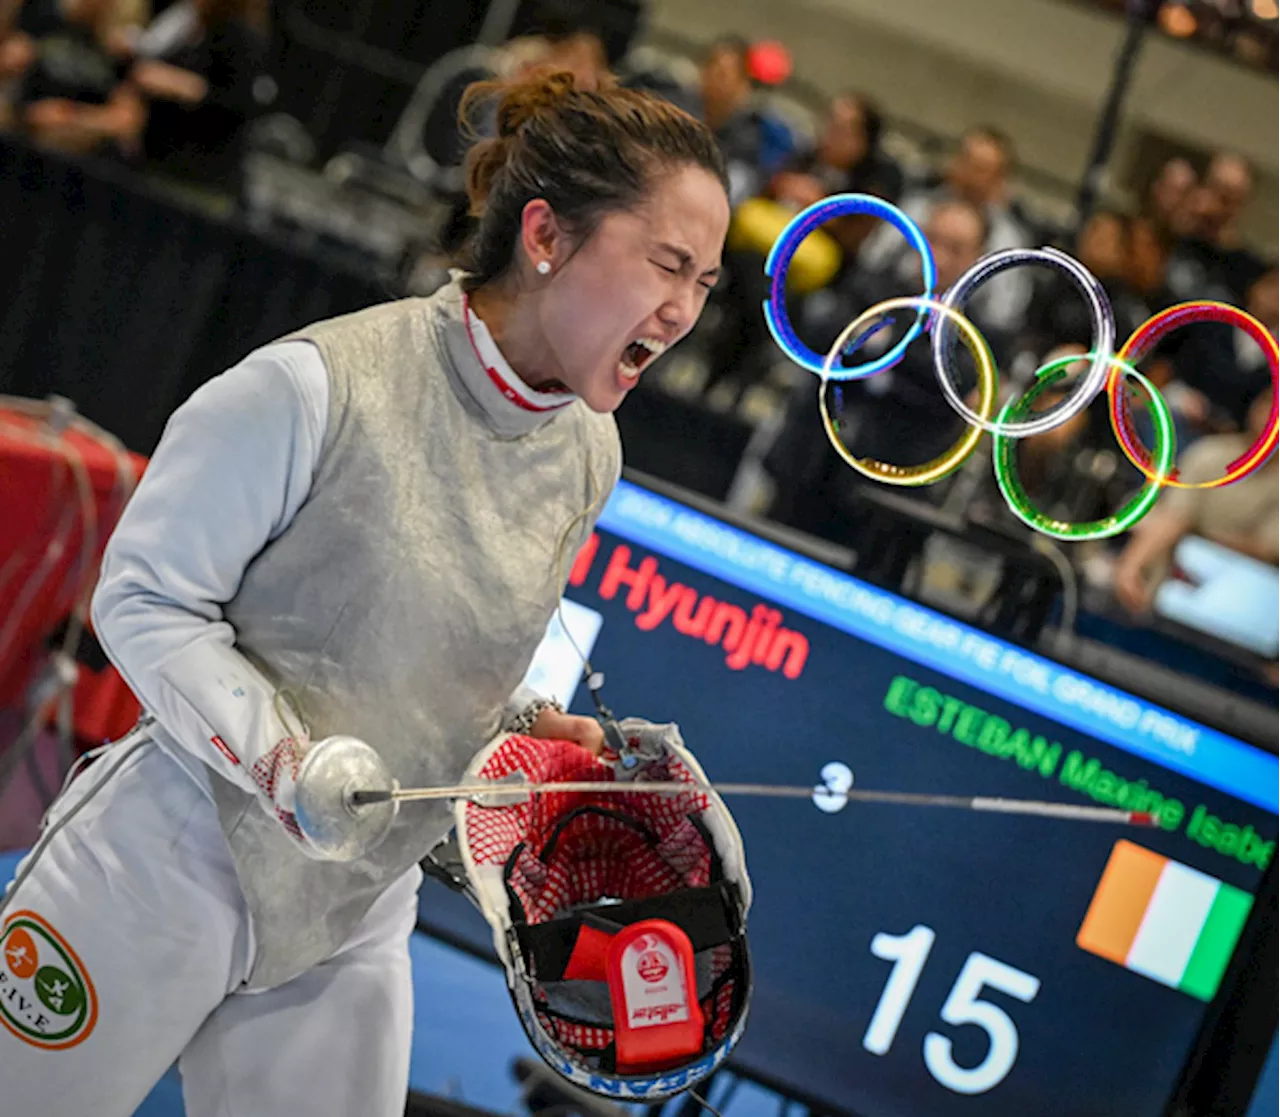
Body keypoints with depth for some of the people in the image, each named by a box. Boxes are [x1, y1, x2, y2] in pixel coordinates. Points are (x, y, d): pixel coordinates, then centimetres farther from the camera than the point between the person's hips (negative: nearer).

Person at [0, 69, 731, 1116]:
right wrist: (284, 759, -26)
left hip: (351, 929, 6)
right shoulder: (316, 387, -20)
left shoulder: (589, 456, 2)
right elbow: (145, 600, -14)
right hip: (169, 865, -6)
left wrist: (529, 727, -2)